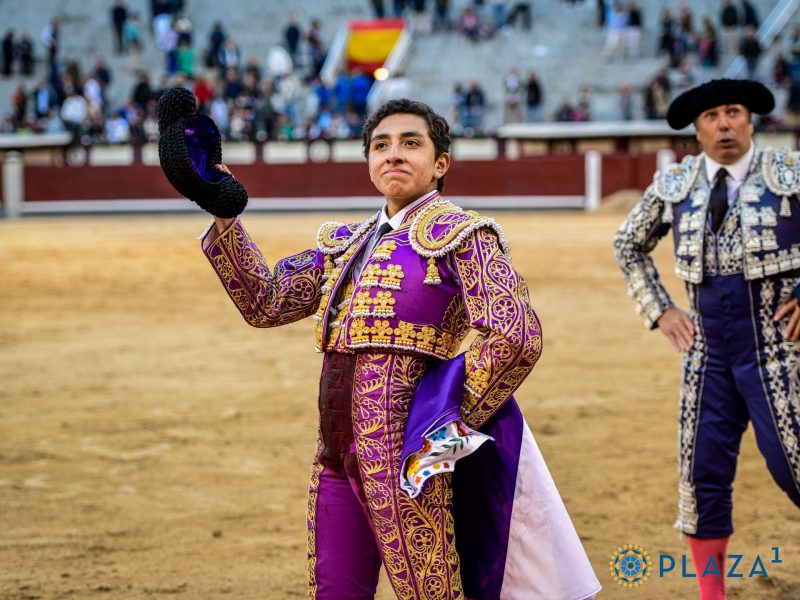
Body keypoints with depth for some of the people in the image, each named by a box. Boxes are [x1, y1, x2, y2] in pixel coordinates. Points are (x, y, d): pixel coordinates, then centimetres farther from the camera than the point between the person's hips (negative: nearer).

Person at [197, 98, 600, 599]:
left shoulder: (459, 235, -4)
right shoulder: (346, 244, 19)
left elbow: (516, 337, -15)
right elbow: (266, 301, 13)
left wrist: (454, 421, -9)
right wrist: (225, 216, 4)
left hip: (403, 455, -7)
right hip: (336, 453, 7)